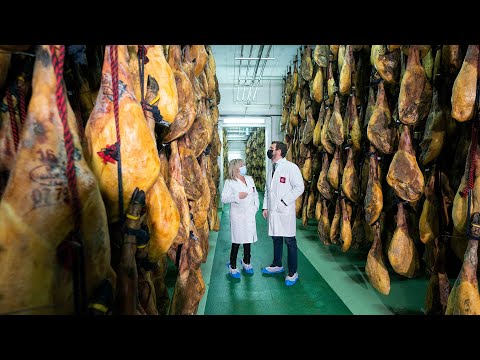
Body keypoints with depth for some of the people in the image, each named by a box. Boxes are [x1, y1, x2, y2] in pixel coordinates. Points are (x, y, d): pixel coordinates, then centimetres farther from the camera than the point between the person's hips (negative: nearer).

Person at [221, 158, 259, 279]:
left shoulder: (249, 179, 13)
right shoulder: (229, 182, -5)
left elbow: (255, 194, 19)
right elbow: (224, 198, -12)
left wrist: (256, 206, 7)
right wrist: (237, 196, -21)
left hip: (250, 214, 5)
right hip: (238, 215, -5)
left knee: (248, 239, 12)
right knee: (237, 241, -2)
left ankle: (246, 262, 31)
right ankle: (232, 266, 13)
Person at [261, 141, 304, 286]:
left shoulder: (290, 167, -10)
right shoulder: (271, 168, 14)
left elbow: (299, 187, -14)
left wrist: (283, 202, -16)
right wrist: (265, 207, 12)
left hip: (285, 211, -7)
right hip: (272, 210, 7)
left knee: (289, 241, 2)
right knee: (276, 239, 18)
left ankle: (292, 273, 13)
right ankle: (277, 265, 35)